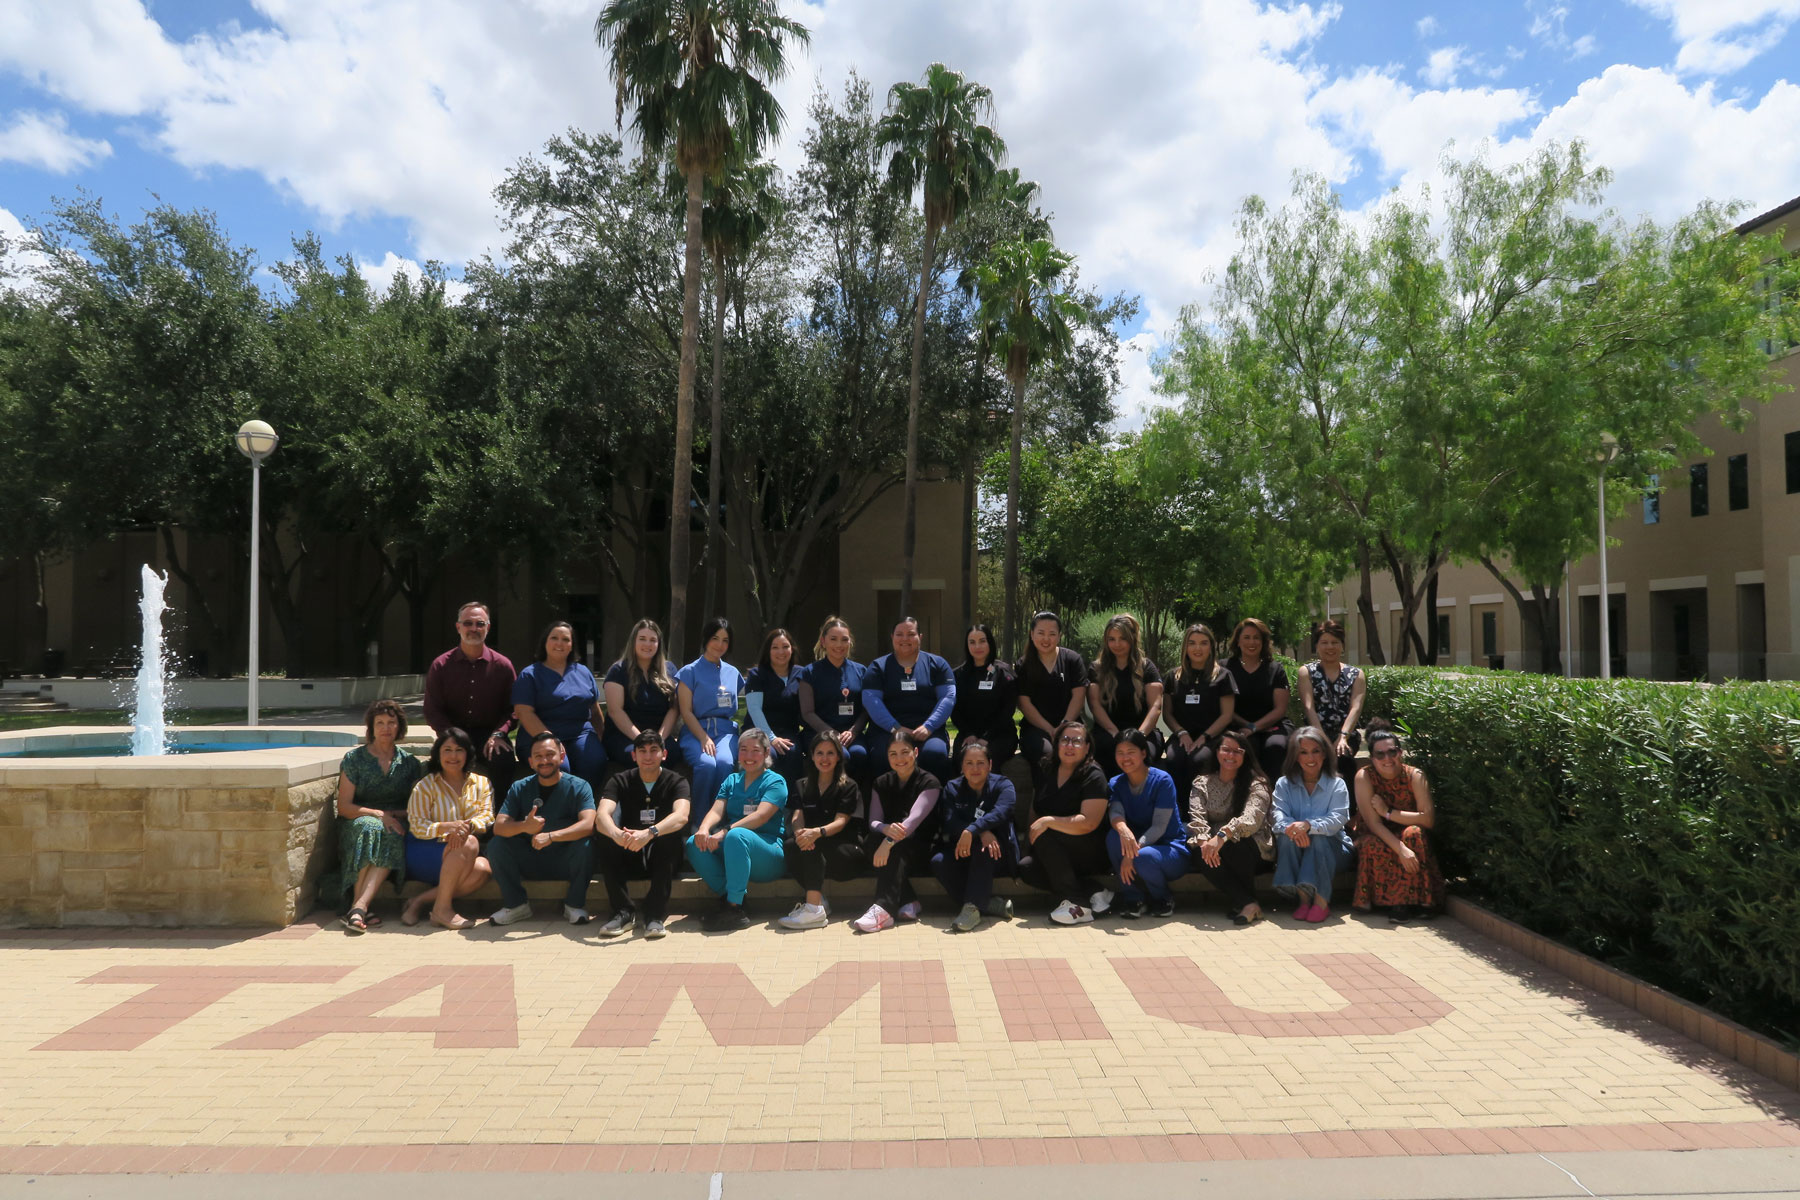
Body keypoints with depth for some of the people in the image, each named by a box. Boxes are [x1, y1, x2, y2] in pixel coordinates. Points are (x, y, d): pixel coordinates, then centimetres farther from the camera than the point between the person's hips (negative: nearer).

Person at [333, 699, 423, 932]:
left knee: (392, 836, -36)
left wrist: (394, 815, -8)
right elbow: (344, 806, -1)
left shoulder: (409, 763, 11)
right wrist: (379, 814, -16)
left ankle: (358, 907, -45)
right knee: (369, 827, -38)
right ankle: (363, 909, -40)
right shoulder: (354, 758, 5)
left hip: (395, 824, 1)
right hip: (357, 823, -1)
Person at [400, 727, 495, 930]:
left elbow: (487, 816, -2)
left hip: (461, 856, 4)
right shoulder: (425, 786, 3)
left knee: (483, 869, -31)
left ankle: (422, 901, -19)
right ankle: (442, 908, -25)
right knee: (469, 843, -33)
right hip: (424, 852, -3)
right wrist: (446, 827, -29)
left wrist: (467, 826, -26)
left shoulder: (482, 784, 12)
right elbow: (417, 825, -8)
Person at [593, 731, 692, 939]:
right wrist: (616, 834, -44)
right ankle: (623, 911, -22)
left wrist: (649, 833, -46)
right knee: (602, 833, -25)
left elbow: (681, 817, -26)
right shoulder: (620, 781, -1)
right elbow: (601, 814, -21)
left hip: (661, 860, -1)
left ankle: (656, 914, -27)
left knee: (670, 832, -31)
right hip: (627, 860, 2)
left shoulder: (676, 781, -5)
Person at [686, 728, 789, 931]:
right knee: (694, 844, -20)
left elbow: (761, 816, -16)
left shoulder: (775, 782, 1)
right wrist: (704, 829, -22)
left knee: (736, 835, -36)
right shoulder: (732, 780, 18)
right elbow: (716, 810, 2)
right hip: (734, 853, 5)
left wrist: (725, 831, -29)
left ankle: (735, 908, -33)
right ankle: (727, 896, -19)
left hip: (769, 853, -5)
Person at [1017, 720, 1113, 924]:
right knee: (1025, 867, -20)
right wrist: (1032, 830, -1)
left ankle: (1078, 903, -23)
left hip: (1093, 853, -7)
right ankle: (1095, 893, -13)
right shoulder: (1047, 771, 9)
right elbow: (1035, 811, 18)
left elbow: (1088, 823, -22)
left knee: (1045, 836, -29)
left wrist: (1048, 821, -25)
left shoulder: (1093, 776, -12)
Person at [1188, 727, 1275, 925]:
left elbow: (1252, 817, -21)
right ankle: (1248, 903, -25)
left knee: (1234, 844, -36)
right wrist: (1204, 841, -29)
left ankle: (1239, 902, -15)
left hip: (1250, 851, -2)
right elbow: (1197, 818, -6)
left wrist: (1222, 836, -39)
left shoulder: (1256, 783, -1)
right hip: (1213, 844, 3)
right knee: (1201, 855, -31)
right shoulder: (1202, 784, 10)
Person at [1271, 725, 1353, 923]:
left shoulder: (1336, 785, -1)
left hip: (1329, 849, -1)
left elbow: (1337, 819, -18)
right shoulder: (1284, 784, 5)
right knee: (1286, 836, -29)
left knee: (1317, 837, -32)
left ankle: (1321, 899, -25)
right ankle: (1303, 896, -24)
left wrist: (1308, 825, -36)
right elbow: (1279, 816, -11)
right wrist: (1291, 827, -36)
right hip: (1294, 853, 2)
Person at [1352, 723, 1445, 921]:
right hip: (1373, 836, -1)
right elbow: (1373, 823, -24)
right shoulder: (1364, 777, -18)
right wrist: (1401, 849, -36)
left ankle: (1420, 898, -24)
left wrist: (1389, 812, -24)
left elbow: (1428, 819, -21)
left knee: (1414, 834, -32)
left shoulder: (1415, 776, -14)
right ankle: (1396, 902, -19)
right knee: (1375, 847, -34)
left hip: (1404, 835, 1)